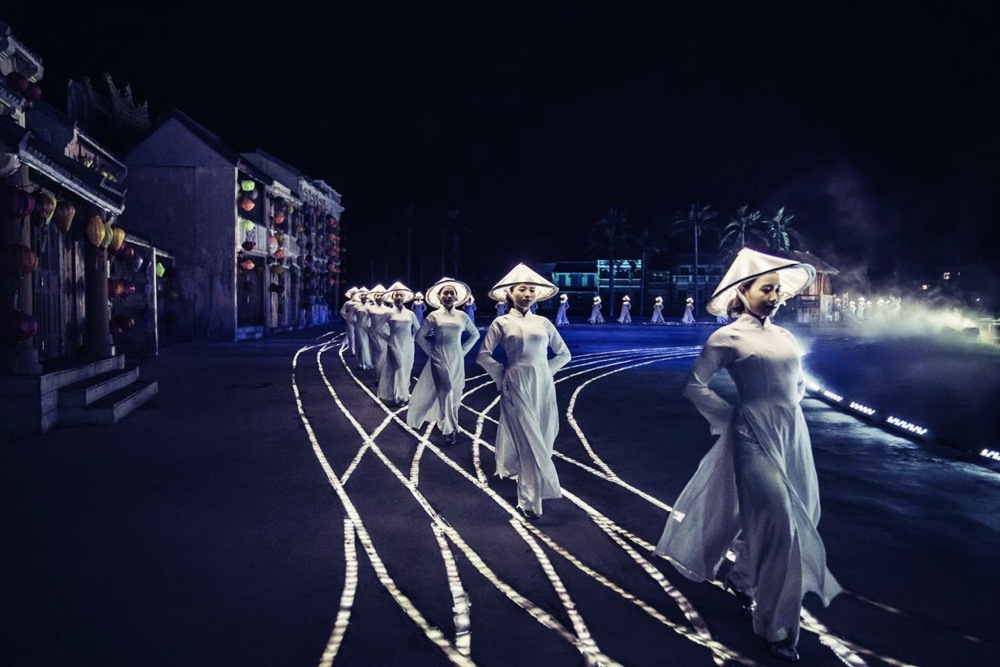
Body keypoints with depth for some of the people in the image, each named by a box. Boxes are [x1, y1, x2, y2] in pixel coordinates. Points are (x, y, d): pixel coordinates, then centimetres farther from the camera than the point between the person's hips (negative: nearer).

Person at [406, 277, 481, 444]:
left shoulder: (462, 316, 2)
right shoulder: (434, 316, -2)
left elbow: (475, 334, 13)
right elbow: (420, 336, 3)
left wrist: (464, 349, 6)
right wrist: (431, 351, -2)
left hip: (457, 360, 3)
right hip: (440, 360, -2)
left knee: (455, 393, 5)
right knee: (445, 392, -8)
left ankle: (444, 421, 24)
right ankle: (449, 429, -2)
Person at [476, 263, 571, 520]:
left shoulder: (543, 323, 8)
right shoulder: (501, 323, 0)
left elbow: (563, 353, 14)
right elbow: (483, 356, -2)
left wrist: (545, 371, 5)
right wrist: (504, 375, -2)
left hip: (543, 386, 4)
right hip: (517, 386, -4)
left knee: (542, 438, 9)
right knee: (529, 441, -6)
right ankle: (531, 499, 1)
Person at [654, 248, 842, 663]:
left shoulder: (784, 336, 11)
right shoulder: (728, 337, -8)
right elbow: (694, 387, -10)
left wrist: (789, 408, 11)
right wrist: (731, 418, -5)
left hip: (793, 434, 7)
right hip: (755, 435, -7)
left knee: (799, 517, 14)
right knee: (779, 522, -8)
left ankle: (736, 574, 38)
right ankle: (777, 626, 7)